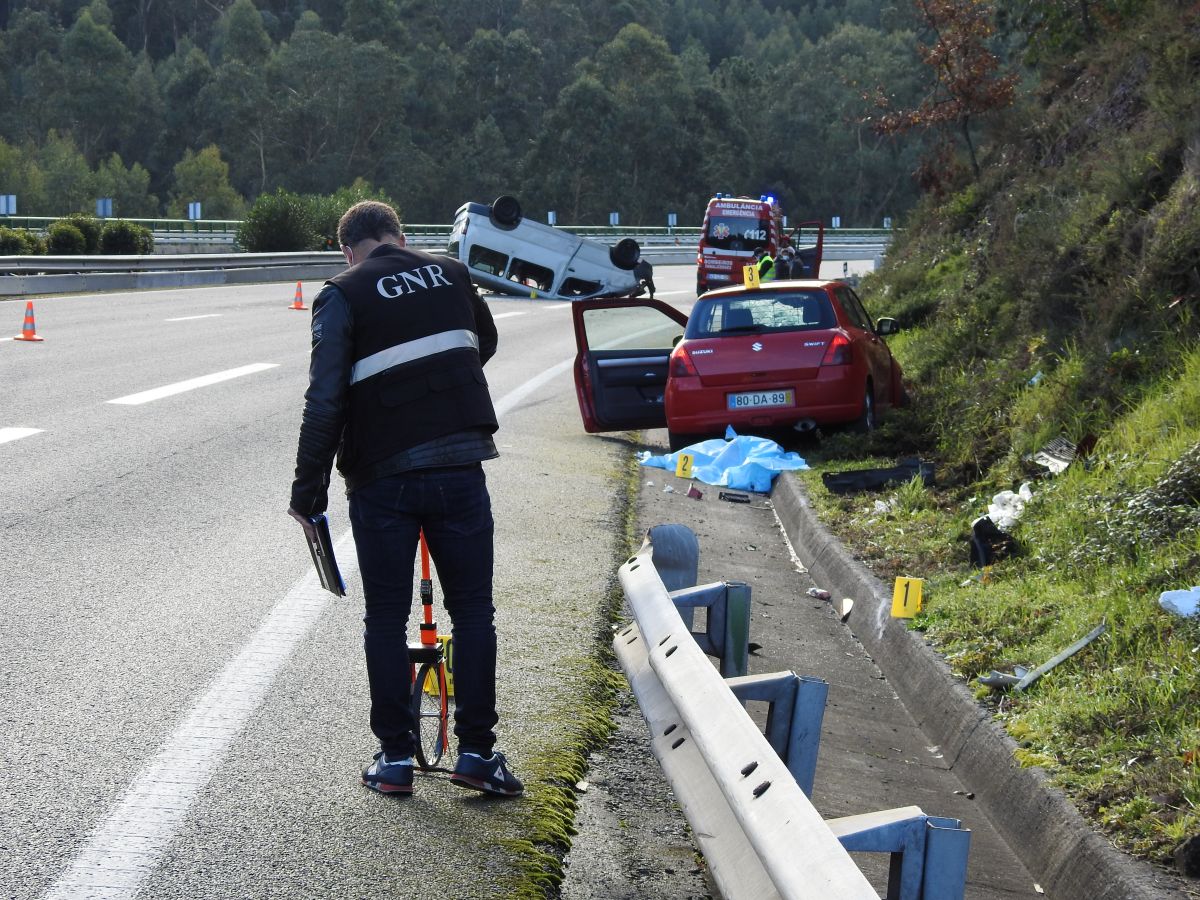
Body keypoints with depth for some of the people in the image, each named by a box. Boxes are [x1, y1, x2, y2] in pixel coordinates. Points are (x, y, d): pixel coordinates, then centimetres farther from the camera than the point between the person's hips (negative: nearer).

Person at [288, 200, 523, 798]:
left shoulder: (342, 296, -3)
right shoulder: (451, 274, 9)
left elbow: (325, 401, -11)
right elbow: (483, 344, 28)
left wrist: (308, 489, -5)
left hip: (382, 478, -2)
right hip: (460, 468, 2)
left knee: (386, 619, 9)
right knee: (472, 610, 10)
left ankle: (395, 757, 12)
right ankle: (476, 750, 10)